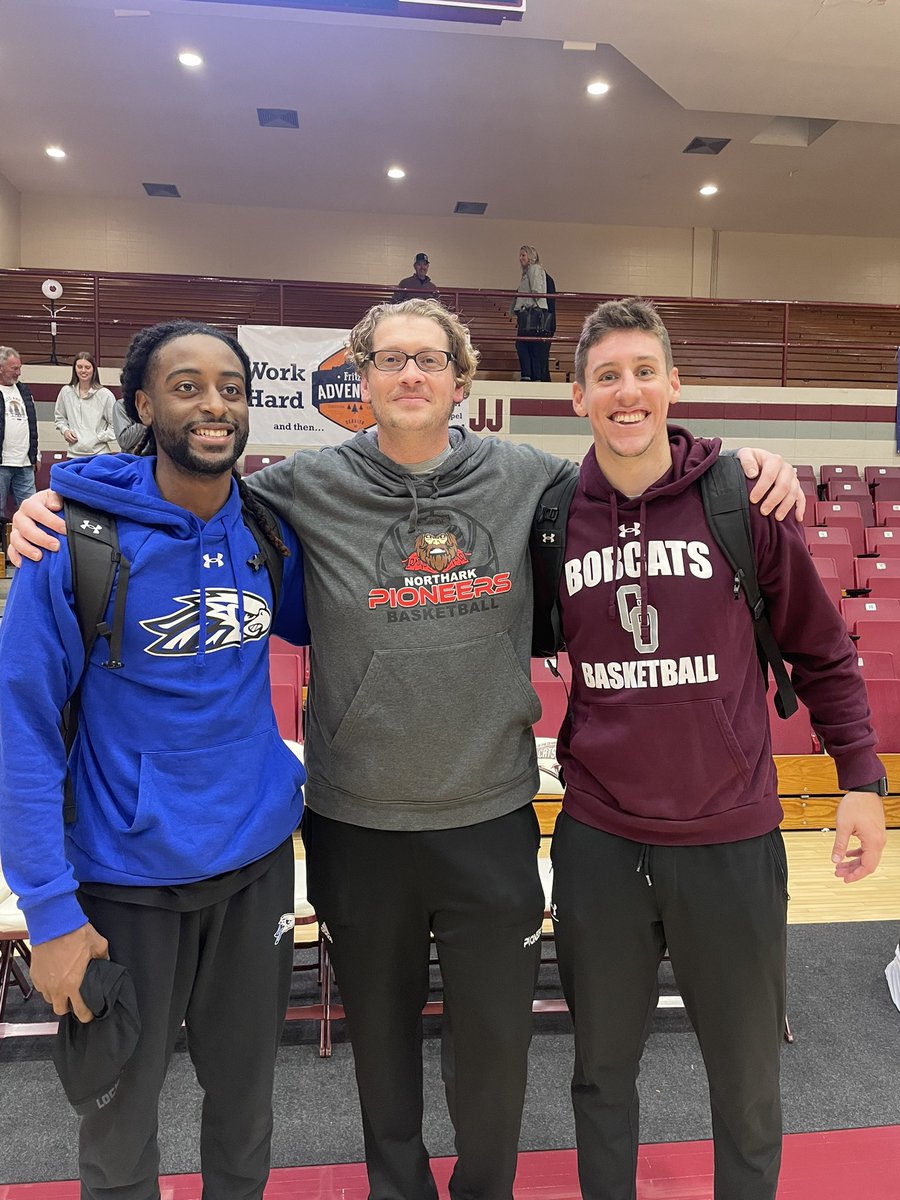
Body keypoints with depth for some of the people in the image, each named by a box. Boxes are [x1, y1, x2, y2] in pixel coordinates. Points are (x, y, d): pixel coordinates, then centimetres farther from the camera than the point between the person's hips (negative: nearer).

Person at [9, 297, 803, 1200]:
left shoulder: (525, 478, -2)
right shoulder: (310, 488, -6)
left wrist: (747, 466, 1)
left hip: (492, 818, 1)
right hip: (357, 825, 0)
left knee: (495, 1042, 18)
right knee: (380, 1036, 21)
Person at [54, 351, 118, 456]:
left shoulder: (105, 394, -4)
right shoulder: (66, 392, 7)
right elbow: (59, 417, 24)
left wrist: (98, 438, -10)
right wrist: (65, 430, 5)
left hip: (98, 454, -3)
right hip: (73, 454, 4)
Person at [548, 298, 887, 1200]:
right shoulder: (553, 515, -3)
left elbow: (822, 651, 2)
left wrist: (861, 779, 2)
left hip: (733, 840, -1)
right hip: (597, 842, 2)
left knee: (747, 1083, 18)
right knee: (602, 1068, 20)